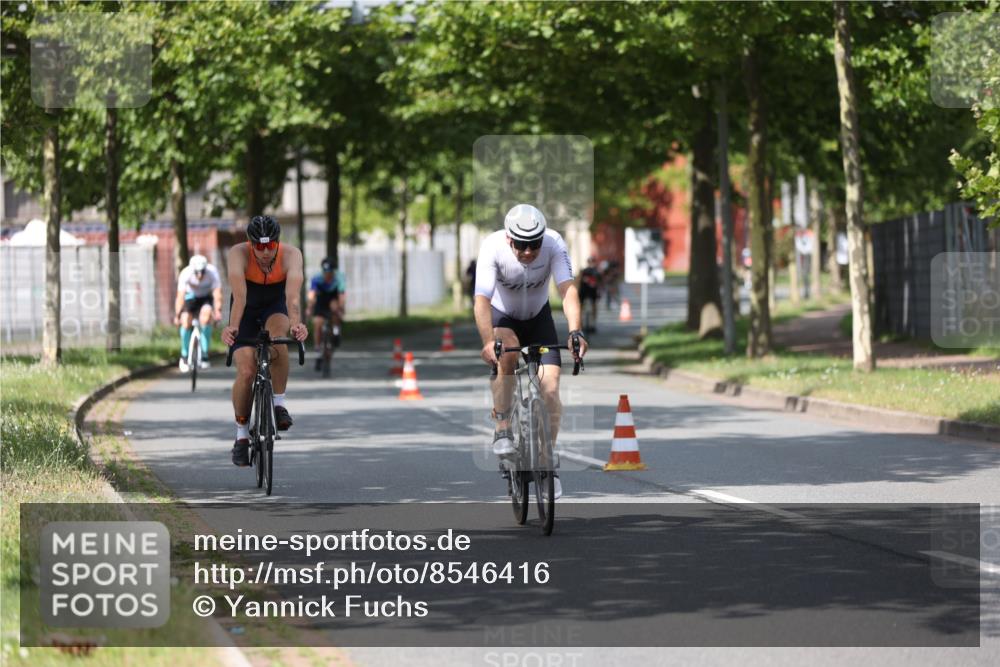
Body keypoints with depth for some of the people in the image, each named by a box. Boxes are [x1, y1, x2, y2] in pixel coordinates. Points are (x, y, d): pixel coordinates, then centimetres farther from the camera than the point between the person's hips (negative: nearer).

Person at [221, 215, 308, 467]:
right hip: (247, 311, 0)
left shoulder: (291, 255, -30)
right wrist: (232, 327, -62)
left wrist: (296, 324, -63)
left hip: (276, 307, 0)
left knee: (277, 338, -35)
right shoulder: (238, 255, -31)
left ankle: (279, 403, -19)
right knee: (246, 371, -15)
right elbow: (239, 295, -45)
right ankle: (242, 434, 6)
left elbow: (293, 295, -45)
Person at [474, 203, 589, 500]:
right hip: (502, 317, -2)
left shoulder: (554, 244, -28)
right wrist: (488, 341, -54)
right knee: (507, 352, -35)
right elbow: (482, 300, -39)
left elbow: (568, 289, -37)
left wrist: (575, 332, -53)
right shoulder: (492, 247, -31)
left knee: (550, 387, -11)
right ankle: (502, 427, -20)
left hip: (538, 317, 2)